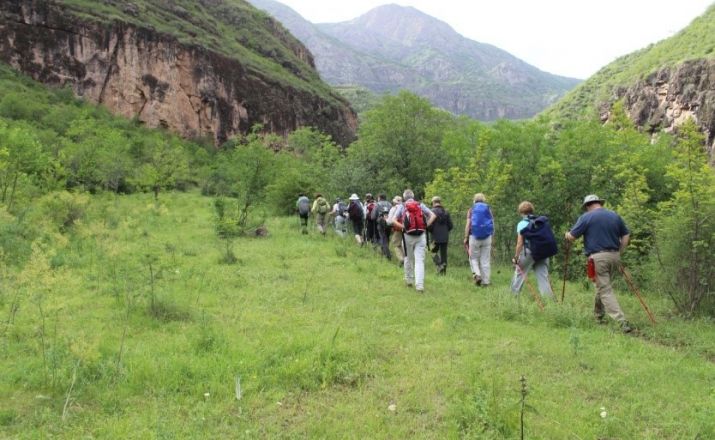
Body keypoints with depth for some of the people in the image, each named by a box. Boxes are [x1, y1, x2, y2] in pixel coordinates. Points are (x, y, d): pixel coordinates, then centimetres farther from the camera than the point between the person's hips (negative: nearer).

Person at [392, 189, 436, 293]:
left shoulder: (402, 206, 4)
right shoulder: (420, 205, 7)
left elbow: (394, 220, -5)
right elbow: (433, 216, 0)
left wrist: (403, 227, 1)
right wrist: (426, 226, 3)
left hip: (408, 235, 0)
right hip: (421, 235, 0)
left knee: (409, 259, 18)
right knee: (420, 260, -1)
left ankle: (409, 280, 30)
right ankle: (420, 285, -10)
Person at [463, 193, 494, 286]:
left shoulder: (471, 210, 2)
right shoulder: (488, 209, 6)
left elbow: (468, 225, -5)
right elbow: (492, 224, 3)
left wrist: (466, 238, -1)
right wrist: (491, 236, 10)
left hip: (474, 237, -1)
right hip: (487, 237, 2)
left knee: (473, 258, 11)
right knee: (485, 260, 5)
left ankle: (477, 275, -10)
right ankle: (485, 281, 6)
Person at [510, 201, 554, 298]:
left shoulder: (522, 224, -4)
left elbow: (520, 243, -7)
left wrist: (516, 258, -1)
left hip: (528, 253, -4)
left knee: (519, 274, 9)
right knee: (543, 276, 5)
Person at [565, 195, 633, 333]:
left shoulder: (586, 217, -4)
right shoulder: (615, 216, 11)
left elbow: (571, 237, -5)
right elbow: (626, 236, 13)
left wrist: (567, 234, 18)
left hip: (598, 257, -6)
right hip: (614, 256, 6)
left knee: (605, 291, -3)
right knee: (603, 286, 23)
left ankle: (623, 322, -12)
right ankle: (598, 315, 36)